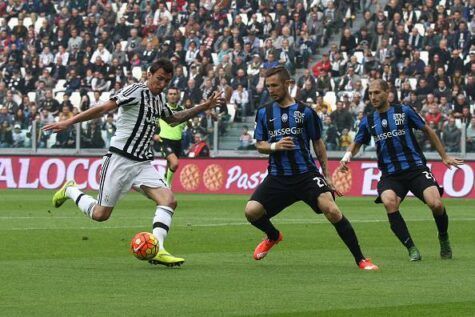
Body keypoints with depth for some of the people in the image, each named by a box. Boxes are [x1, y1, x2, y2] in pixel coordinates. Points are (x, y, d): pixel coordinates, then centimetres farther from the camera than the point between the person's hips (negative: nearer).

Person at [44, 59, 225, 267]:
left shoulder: (157, 99, 14)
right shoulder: (136, 91, -11)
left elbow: (172, 119, 36)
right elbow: (104, 109, -20)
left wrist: (204, 107, 33)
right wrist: (68, 123, -27)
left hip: (143, 163, 7)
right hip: (120, 159, -7)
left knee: (168, 200, -16)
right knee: (101, 215, -2)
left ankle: (157, 250, -21)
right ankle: (70, 191, 26)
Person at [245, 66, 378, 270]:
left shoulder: (305, 112, 1)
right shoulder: (264, 113, 7)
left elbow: (318, 143, 10)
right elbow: (259, 145, 10)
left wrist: (327, 176, 8)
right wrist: (275, 146, -13)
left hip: (306, 174, -3)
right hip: (277, 176, 3)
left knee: (331, 210, -22)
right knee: (251, 211, -15)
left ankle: (360, 259, -12)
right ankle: (273, 236, 22)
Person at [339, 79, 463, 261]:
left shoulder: (404, 111, 3)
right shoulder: (368, 121, 10)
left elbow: (427, 131, 12)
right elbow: (356, 143, 21)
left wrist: (444, 156, 14)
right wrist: (348, 155, -2)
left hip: (415, 168, -2)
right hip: (390, 175, 2)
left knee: (435, 204, -22)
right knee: (389, 202, -31)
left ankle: (444, 239, 10)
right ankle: (411, 249, -18)